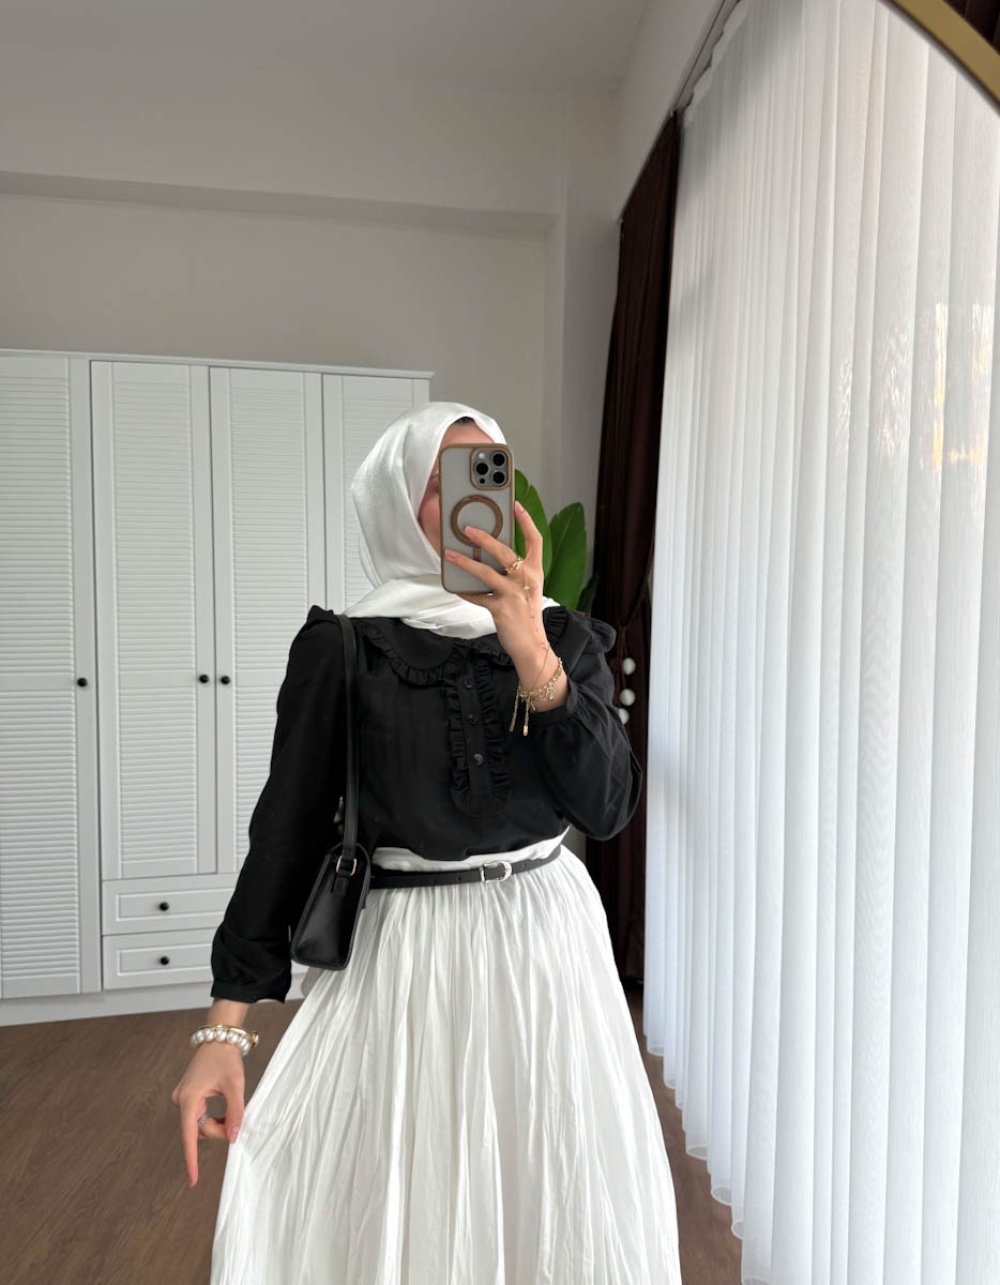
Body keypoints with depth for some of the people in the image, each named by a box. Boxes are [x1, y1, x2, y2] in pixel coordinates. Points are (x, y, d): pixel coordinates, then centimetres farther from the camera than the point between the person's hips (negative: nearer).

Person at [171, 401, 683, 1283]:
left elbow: (609, 806, -12)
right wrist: (227, 1023, -5)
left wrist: (531, 652, -25)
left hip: (548, 945, 3)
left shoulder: (564, 636, 0)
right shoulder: (344, 648, -7)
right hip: (405, 955, -2)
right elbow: (289, 831, -4)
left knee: (563, 1212, 16)